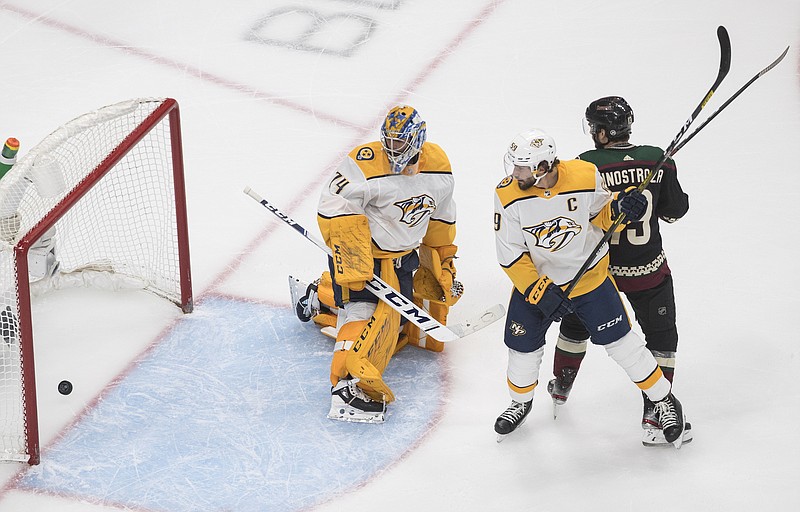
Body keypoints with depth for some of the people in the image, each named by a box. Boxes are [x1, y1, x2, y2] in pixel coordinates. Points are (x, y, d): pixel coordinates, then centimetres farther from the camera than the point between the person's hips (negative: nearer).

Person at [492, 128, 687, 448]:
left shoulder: (586, 176, -23)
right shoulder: (508, 194, -20)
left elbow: (600, 216, -3)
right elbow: (510, 254, -14)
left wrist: (619, 209, -25)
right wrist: (540, 292, -20)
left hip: (589, 275, -1)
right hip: (534, 279, 1)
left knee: (620, 342, 1)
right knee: (523, 347, 7)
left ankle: (664, 401, 20)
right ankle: (521, 403, 38)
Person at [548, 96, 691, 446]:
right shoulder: (658, 160, -11)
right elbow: (675, 211, 0)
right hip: (648, 271, 0)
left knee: (576, 323, 25)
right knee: (661, 337, 11)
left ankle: (561, 387, 43)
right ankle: (655, 416, 6)